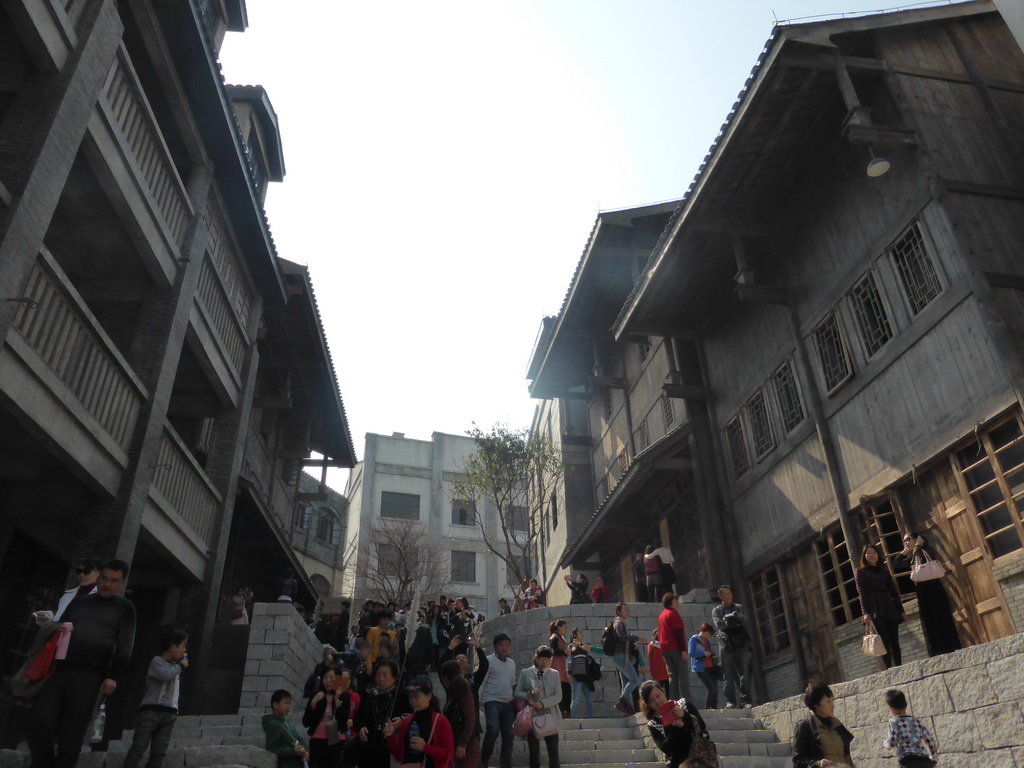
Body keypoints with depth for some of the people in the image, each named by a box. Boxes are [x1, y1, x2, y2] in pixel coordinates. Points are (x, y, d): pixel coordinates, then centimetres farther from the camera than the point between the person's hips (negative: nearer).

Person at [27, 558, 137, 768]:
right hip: (58, 669, 3)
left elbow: (124, 646, 1)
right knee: (38, 723, -8)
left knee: (71, 735, -2)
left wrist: (113, 676, -8)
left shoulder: (124, 609, 9)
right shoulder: (78, 602, 19)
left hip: (90, 675, -3)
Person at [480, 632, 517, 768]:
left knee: (508, 736, 4)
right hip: (492, 701, -6)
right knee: (493, 729, -23)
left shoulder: (512, 663, 15)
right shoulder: (488, 661, -4)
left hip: (508, 704, 6)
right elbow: (481, 682, -7)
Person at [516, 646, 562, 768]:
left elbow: (558, 696, -2)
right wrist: (528, 695, -17)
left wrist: (542, 703, -16)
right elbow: (517, 693, 4)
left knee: (553, 753, 0)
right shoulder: (525, 673, 3)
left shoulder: (554, 674, 5)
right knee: (534, 753, 5)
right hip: (532, 717, 0)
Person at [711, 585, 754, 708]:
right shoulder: (717, 610, 14)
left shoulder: (739, 607, 18)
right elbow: (718, 624, -5)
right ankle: (730, 701, -1)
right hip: (726, 645, -1)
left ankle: (746, 700, -3)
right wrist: (736, 621, -3)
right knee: (728, 674, -3)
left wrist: (729, 617, -8)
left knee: (744, 672, -5)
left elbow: (743, 620, -1)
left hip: (741, 643, 1)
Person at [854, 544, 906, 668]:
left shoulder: (884, 571, 21)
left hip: (890, 608, 4)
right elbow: (861, 593, -2)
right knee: (885, 642, -12)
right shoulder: (860, 572, 9)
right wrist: (865, 612, -13)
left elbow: (894, 591, 18)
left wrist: (901, 610, 9)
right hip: (875, 610, -4)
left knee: (894, 642, -2)